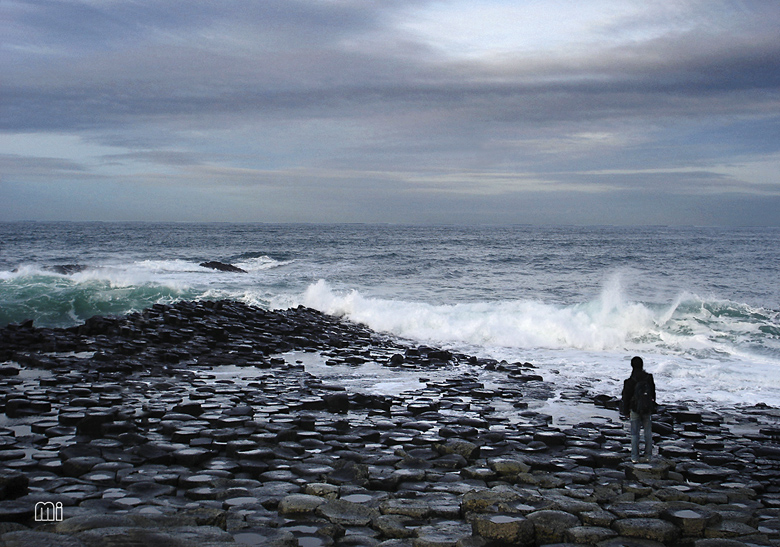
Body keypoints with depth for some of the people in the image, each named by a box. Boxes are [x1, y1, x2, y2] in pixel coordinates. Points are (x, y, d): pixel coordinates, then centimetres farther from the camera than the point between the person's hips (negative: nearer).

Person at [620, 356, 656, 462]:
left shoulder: (629, 382, -14)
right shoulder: (649, 378, -4)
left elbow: (626, 398, -7)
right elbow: (653, 394, 7)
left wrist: (626, 411, 4)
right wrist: (652, 407, 20)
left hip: (635, 410, -3)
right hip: (648, 409, 3)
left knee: (634, 433, 5)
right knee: (648, 432, 14)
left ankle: (635, 456, 7)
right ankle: (648, 454, 19)